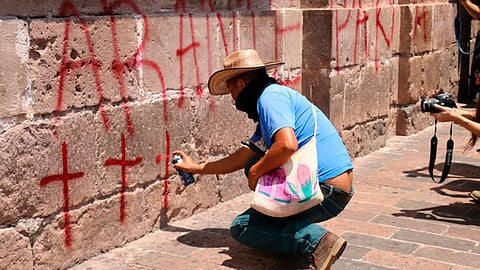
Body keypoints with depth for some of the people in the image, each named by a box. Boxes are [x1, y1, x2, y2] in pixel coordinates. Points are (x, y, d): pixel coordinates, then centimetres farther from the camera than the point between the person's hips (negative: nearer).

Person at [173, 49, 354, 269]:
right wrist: (197, 168, 40)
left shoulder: (270, 96, -8)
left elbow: (287, 145, -27)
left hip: (325, 190, -10)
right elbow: (241, 159, 30)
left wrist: (255, 172, -9)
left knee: (241, 227, 0)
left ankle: (315, 241, -17)